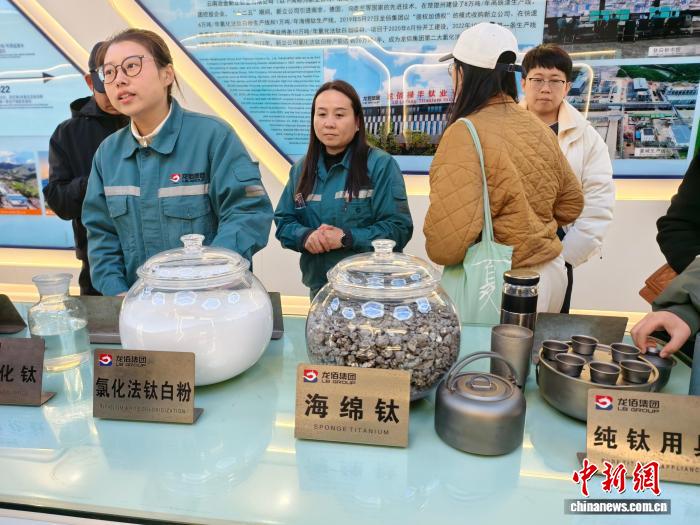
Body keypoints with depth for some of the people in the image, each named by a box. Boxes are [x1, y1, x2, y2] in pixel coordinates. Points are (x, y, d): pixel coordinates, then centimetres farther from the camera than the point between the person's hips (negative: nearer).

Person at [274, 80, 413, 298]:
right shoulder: (301, 168, 6)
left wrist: (348, 238, -23)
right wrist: (305, 236, -14)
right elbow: (283, 221, 8)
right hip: (320, 285, 4)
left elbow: (399, 227, -13)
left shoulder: (381, 164, -10)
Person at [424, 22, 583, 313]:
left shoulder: (465, 133, -20)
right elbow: (571, 203, 14)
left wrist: (436, 250, -7)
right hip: (552, 270, 7)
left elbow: (447, 242, -28)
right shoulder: (537, 127, 2)